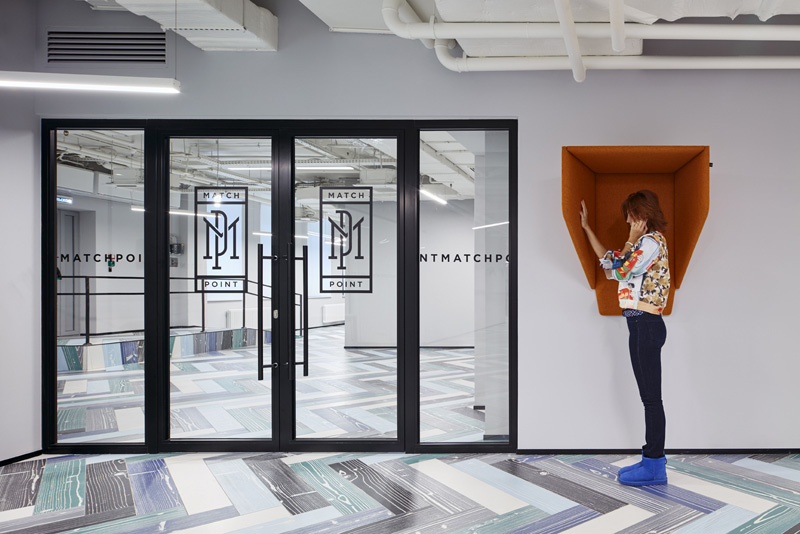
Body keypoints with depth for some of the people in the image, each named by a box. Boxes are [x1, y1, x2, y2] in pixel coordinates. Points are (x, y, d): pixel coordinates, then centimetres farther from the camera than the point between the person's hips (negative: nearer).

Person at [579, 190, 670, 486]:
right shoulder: (646, 241, 18)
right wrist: (586, 227, 28)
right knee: (648, 396, 14)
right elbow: (610, 261, 24)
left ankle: (655, 467, 8)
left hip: (646, 325, -10)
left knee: (651, 397, -2)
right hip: (641, 325, 10)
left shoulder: (651, 241, -13)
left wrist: (631, 238, -5)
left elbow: (622, 271, -15)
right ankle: (652, 459, 24)